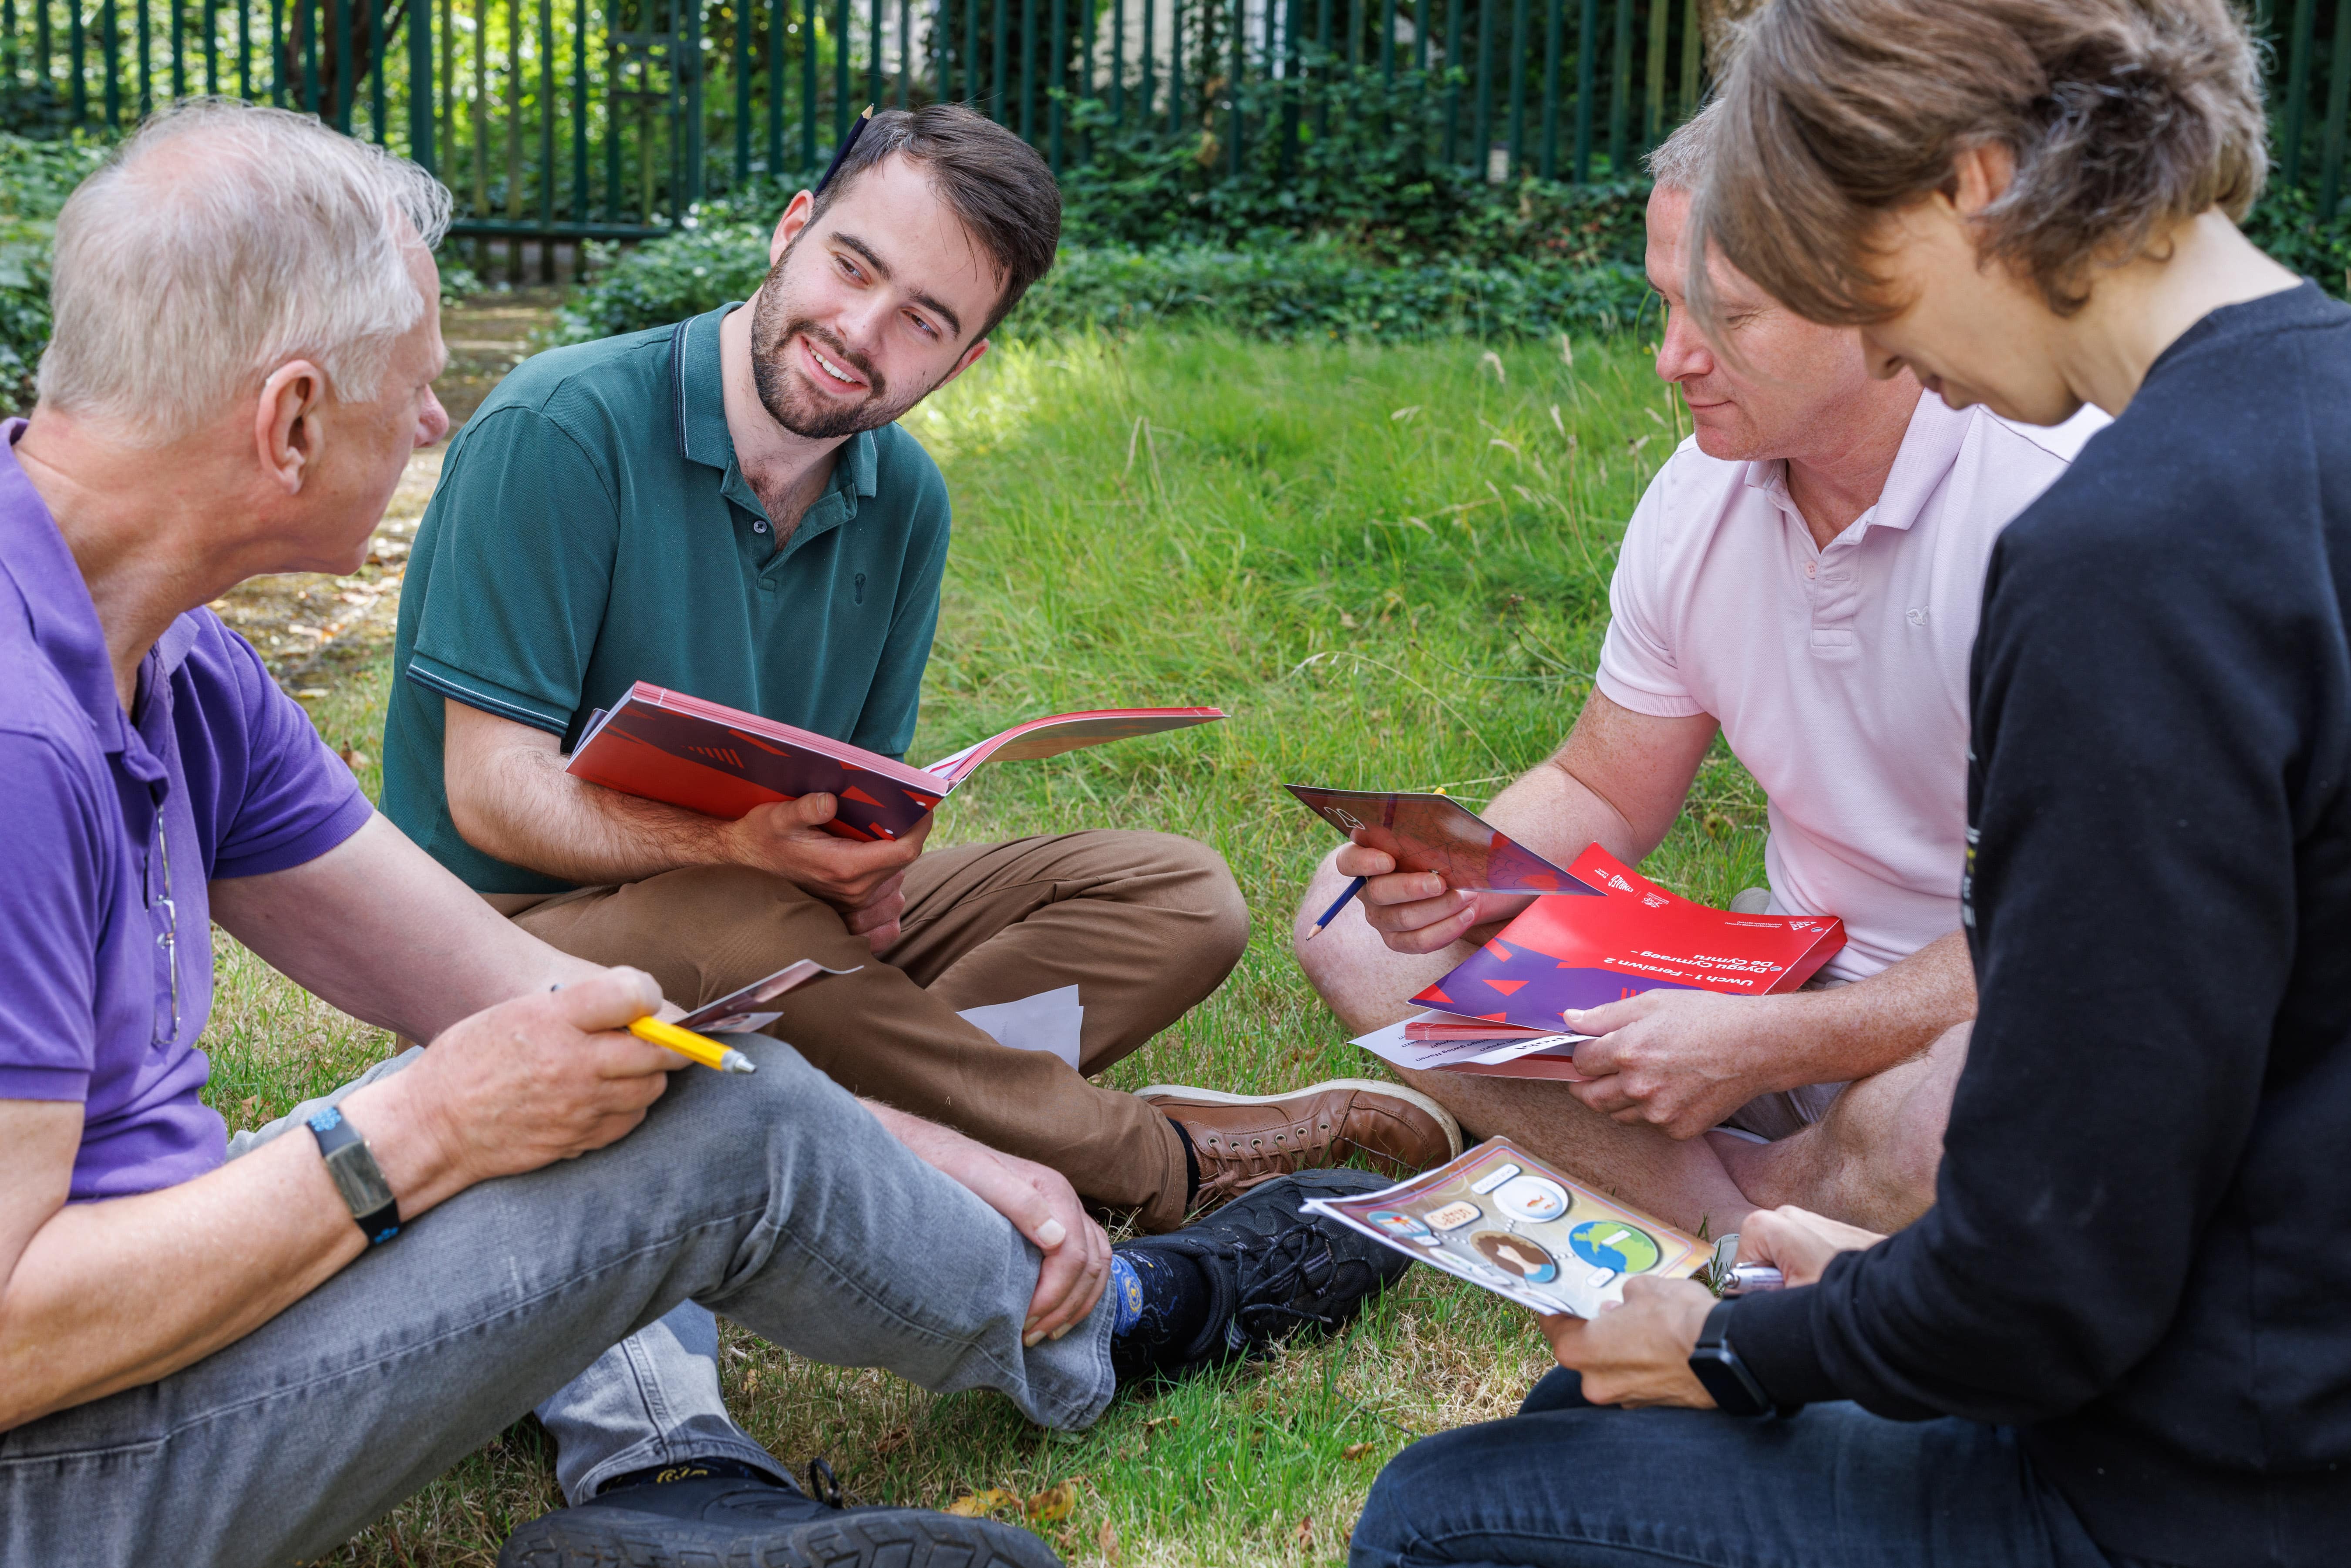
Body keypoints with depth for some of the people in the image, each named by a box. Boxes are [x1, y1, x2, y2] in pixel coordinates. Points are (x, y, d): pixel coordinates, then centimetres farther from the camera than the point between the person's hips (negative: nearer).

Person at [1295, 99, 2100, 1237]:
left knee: (1928, 1119, -43)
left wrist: (1762, 1046, -28)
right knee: (1356, 917, -3)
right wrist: (1468, 874, -12)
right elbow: (1601, 795, 11)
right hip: (1792, 974, 7)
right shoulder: (1702, 489, 1)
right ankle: (1755, 1222, -16)